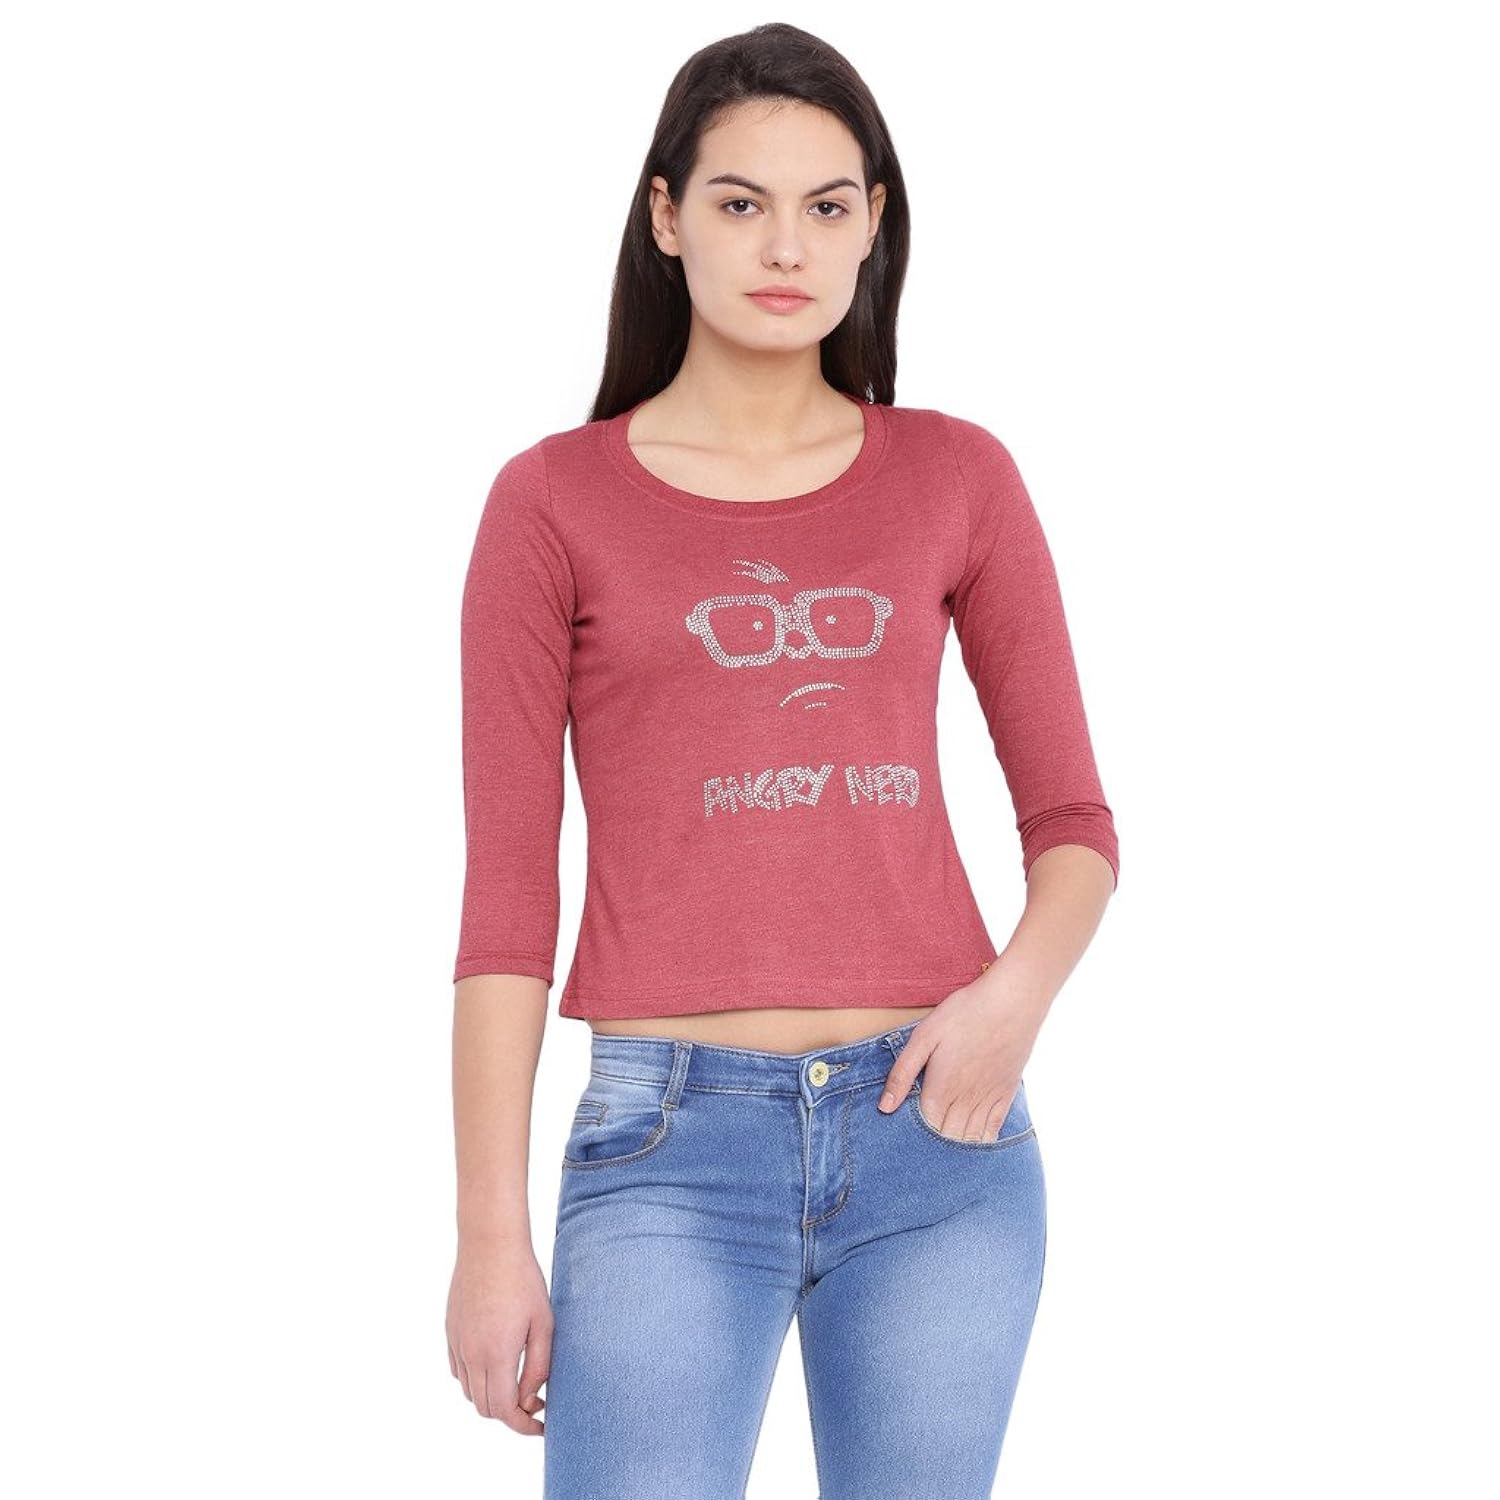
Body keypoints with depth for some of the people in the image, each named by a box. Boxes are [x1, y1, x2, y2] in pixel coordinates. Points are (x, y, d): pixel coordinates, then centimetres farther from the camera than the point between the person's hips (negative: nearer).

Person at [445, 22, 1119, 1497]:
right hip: (672, 1149, -2)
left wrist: (1017, 991, -11)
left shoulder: (957, 478, 8)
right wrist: (491, 1237, -4)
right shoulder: (553, 504, 2)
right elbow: (505, 895, 1)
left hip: (937, 1129, 2)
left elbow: (1073, 822, 11)